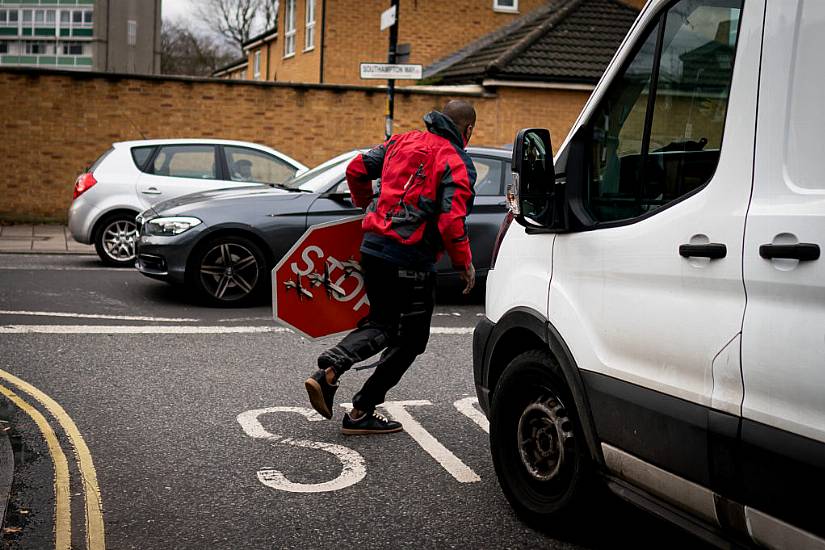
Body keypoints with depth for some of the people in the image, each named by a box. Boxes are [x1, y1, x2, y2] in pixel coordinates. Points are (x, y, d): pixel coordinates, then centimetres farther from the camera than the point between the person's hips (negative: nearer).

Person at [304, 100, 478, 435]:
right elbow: (451, 220, -17)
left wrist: (366, 203, 31)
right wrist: (464, 263, -4)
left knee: (381, 323, 23)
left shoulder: (403, 141, 11)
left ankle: (328, 370, -1)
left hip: (372, 247, 6)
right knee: (411, 339, 11)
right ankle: (361, 412, 12)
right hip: (411, 260, -6)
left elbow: (356, 169, 14)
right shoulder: (457, 163, -7)